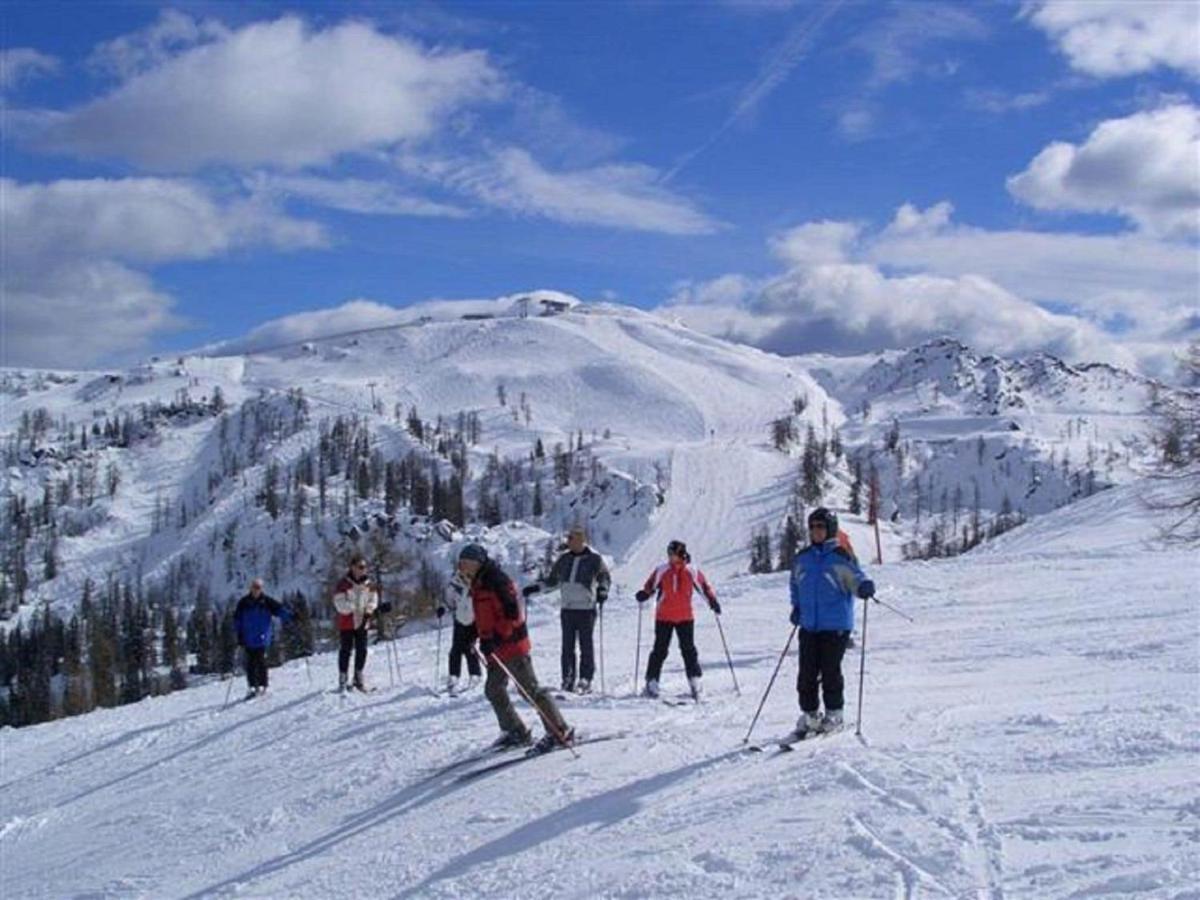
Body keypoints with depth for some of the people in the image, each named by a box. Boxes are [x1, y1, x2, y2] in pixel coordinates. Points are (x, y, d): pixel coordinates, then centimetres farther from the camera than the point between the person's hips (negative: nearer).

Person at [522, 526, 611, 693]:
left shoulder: (594, 559, -4)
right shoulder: (564, 559, 9)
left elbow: (605, 577, 1)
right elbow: (552, 579, 19)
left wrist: (602, 589, -19)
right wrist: (535, 587, 9)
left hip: (586, 609, -4)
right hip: (567, 608, 4)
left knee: (586, 646, 0)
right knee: (567, 646, 5)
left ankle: (585, 681, 6)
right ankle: (568, 680, 10)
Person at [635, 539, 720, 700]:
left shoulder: (692, 572, -3)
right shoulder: (662, 571, -3)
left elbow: (704, 587, 6)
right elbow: (650, 585, 6)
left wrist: (712, 601, -4)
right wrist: (644, 594, -14)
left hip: (685, 617, 0)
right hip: (664, 617, 0)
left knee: (688, 649, 1)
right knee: (660, 650, 1)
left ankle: (695, 682, 10)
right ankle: (652, 682, 6)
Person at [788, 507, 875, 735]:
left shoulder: (841, 557, -4)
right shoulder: (802, 558, 12)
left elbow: (856, 578, -10)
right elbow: (795, 584, 25)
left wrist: (865, 587, -32)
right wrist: (796, 606, 12)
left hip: (835, 625, -5)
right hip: (809, 625, 5)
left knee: (830, 670, -4)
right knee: (807, 672, 3)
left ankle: (834, 714, 10)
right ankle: (809, 714, 15)